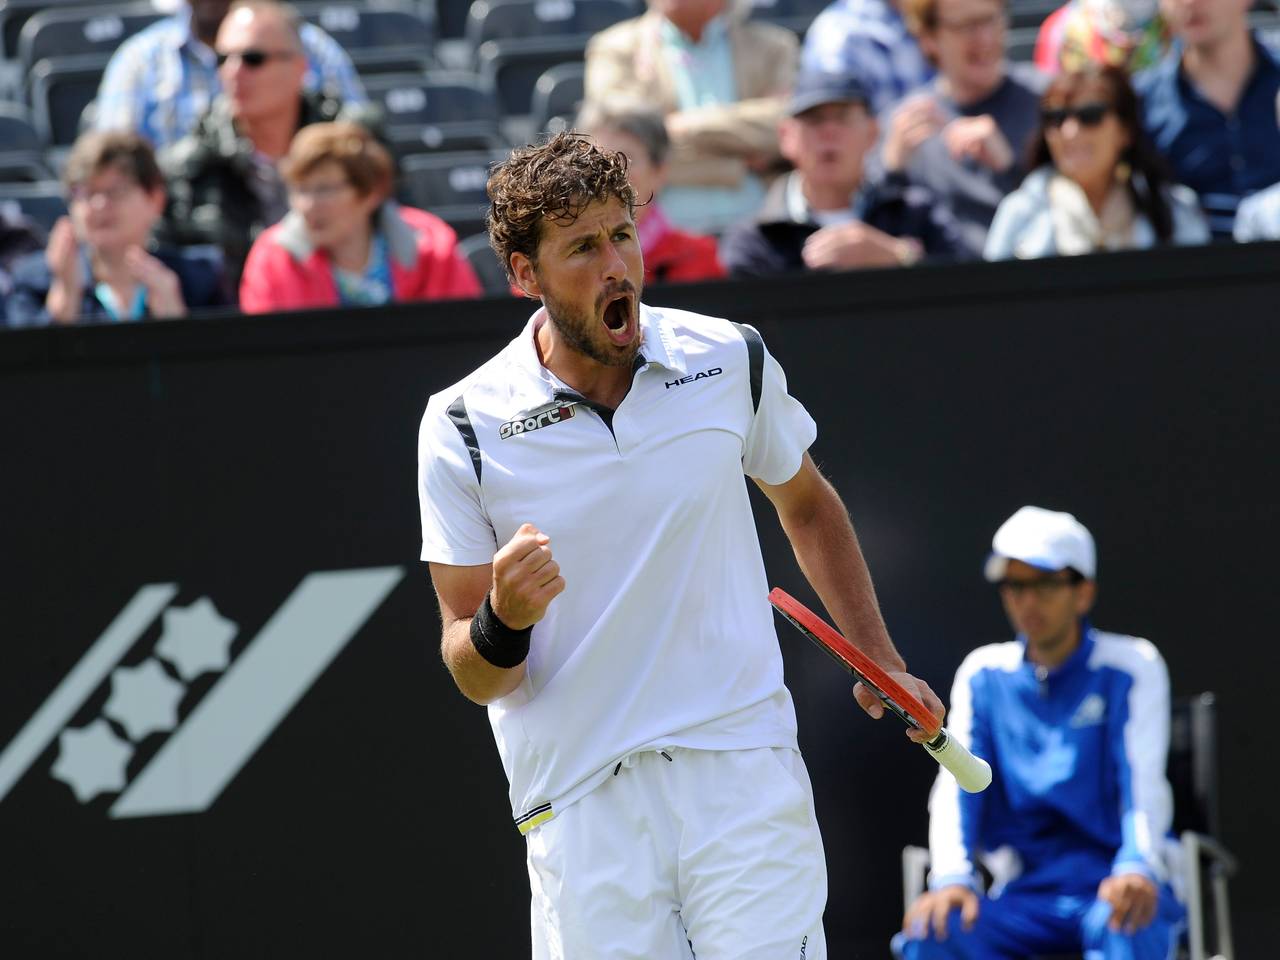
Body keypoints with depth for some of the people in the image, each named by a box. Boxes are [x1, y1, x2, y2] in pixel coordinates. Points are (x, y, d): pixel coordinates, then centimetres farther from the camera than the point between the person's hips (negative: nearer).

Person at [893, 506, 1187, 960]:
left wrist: (1136, 869, -31)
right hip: (1026, 894, 3)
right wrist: (951, 879, -20)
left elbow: (1144, 785, -10)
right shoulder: (983, 676, 12)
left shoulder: (1131, 667, 2)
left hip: (1111, 886, -3)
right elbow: (956, 786, 1)